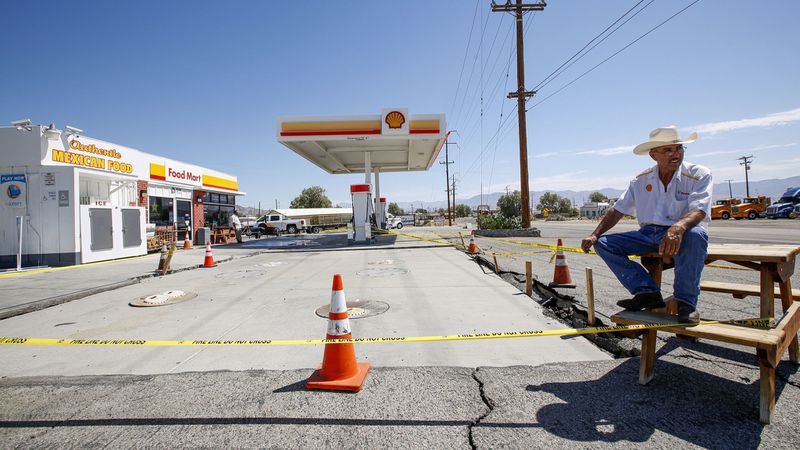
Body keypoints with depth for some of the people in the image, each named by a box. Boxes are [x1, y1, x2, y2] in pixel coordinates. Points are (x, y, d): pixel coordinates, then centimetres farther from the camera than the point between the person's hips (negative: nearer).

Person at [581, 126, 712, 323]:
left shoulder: (699, 174, -4)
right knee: (603, 244, -13)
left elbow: (698, 211, -20)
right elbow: (617, 210, 9)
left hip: (682, 233, -4)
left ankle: (686, 301, -21)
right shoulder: (642, 180, 6)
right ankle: (647, 292, -15)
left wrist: (679, 227, -43)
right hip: (648, 234, 4)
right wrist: (594, 235, -4)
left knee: (695, 235, -39)